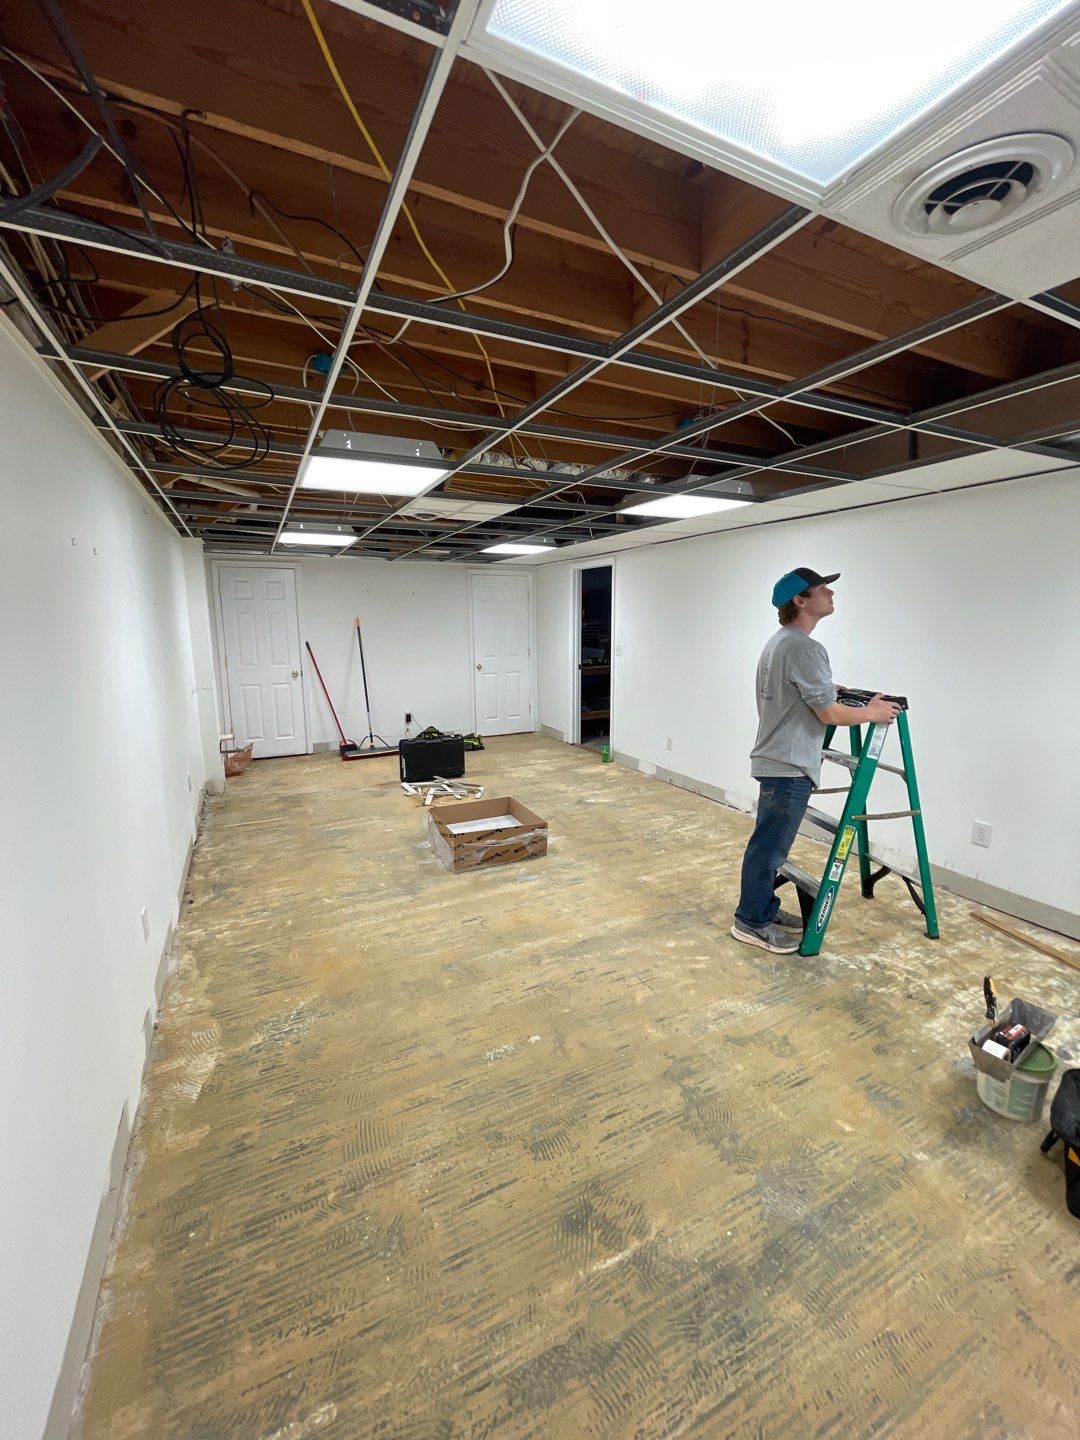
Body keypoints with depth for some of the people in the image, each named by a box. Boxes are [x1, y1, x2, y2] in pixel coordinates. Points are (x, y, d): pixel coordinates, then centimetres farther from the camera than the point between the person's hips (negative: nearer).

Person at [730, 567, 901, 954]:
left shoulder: (777, 643, 14)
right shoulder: (805, 648, -19)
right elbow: (829, 713, -16)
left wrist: (829, 688, 30)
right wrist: (872, 712, 0)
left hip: (776, 760, 11)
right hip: (789, 766, -11)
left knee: (770, 845, 17)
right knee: (769, 847, -1)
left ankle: (765, 910, 29)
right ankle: (751, 921, 11)